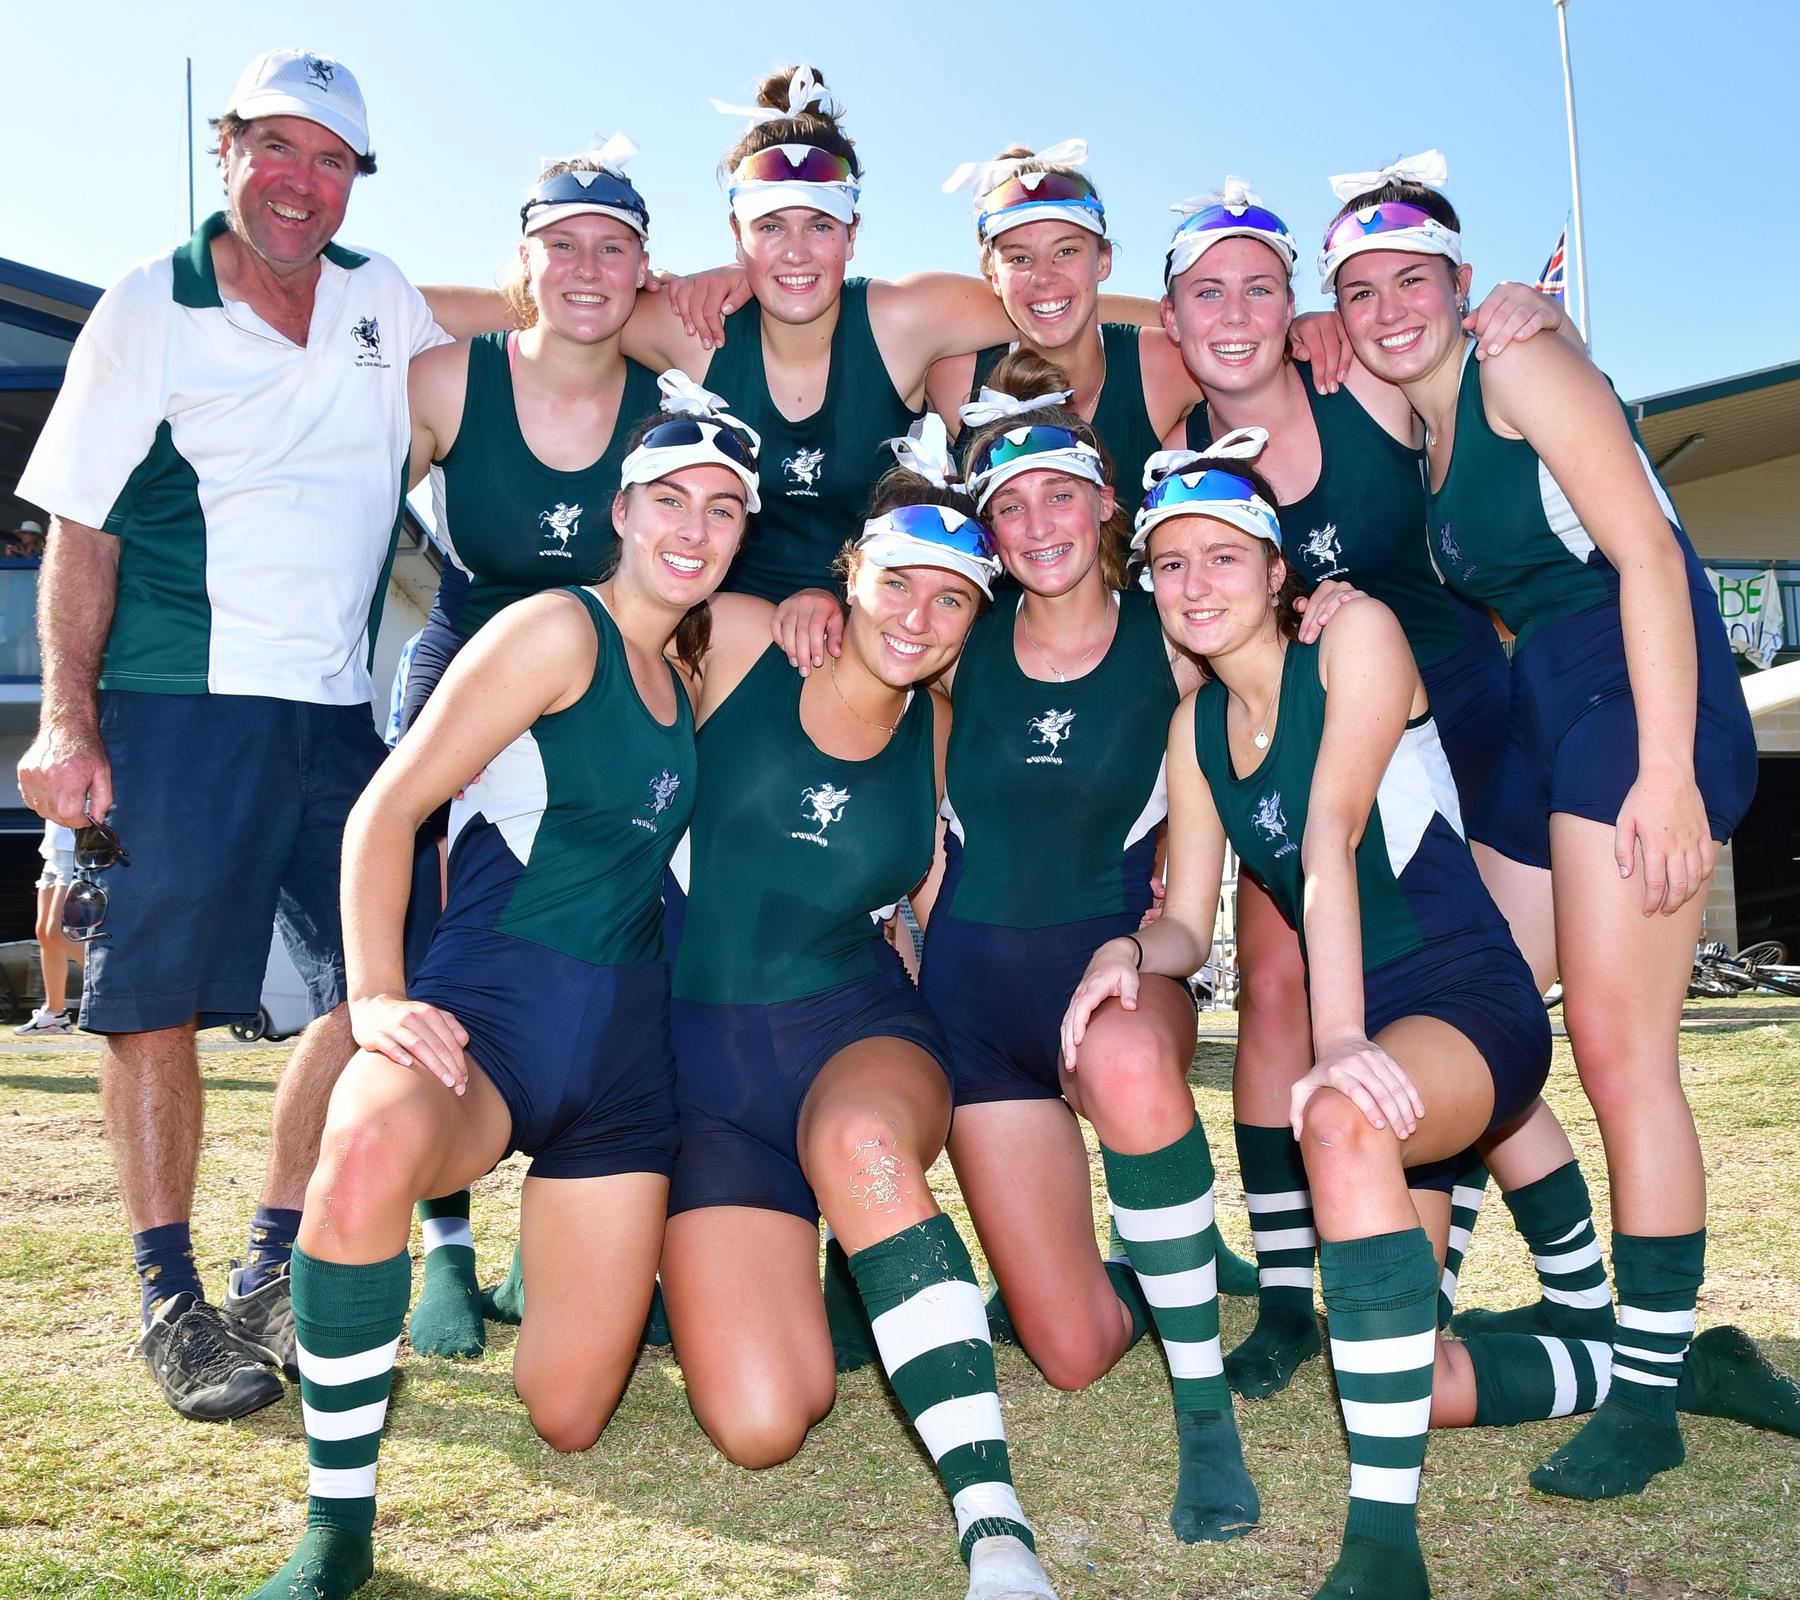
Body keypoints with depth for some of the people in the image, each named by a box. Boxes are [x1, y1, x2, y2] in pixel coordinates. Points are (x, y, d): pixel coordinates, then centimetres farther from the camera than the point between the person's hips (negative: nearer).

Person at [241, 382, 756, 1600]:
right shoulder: (559, 631, -5)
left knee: (569, 1419, 4)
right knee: (368, 1148, -44)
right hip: (492, 1006, -5)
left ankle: (572, 1266, 42)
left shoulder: (687, 671, 15)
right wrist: (377, 999, -22)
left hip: (625, 1039, 6)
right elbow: (387, 808, -11)